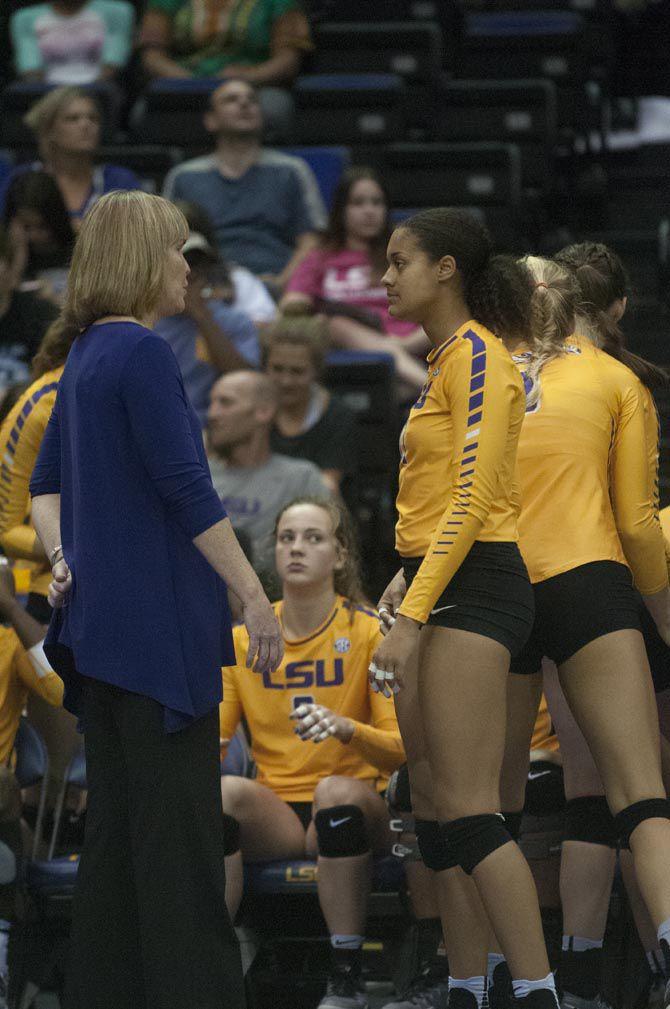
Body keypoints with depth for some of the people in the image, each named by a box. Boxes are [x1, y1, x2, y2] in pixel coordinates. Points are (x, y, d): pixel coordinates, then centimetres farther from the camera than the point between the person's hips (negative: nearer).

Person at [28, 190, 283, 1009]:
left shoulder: (86, 357, 14)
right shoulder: (142, 355, -14)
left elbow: (45, 483, 19)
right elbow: (186, 490, -17)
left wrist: (64, 560, 6)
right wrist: (254, 599, -14)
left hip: (100, 617, 9)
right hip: (158, 620, -9)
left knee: (118, 818, 11)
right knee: (180, 824, -7)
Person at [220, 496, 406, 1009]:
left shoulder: (369, 633, -3)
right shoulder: (243, 640, 7)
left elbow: (401, 750, -10)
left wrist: (345, 728, -31)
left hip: (349, 809, -2)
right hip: (275, 810, 2)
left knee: (338, 790, -37)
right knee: (221, 791, -30)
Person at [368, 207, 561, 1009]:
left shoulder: (476, 355, -11)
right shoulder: (444, 361, 18)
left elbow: (472, 499, -18)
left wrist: (414, 614, -20)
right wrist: (404, 582, 17)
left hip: (473, 589, -10)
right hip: (437, 589, 10)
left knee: (467, 809, -14)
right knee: (433, 809, 9)